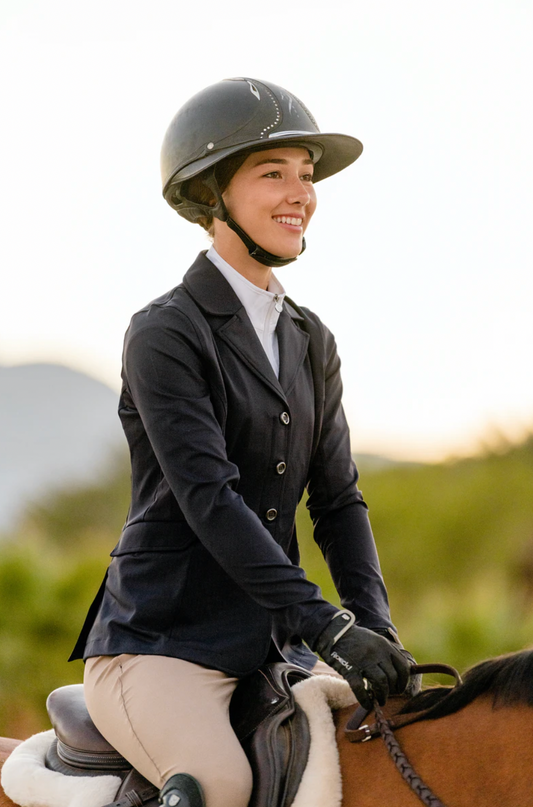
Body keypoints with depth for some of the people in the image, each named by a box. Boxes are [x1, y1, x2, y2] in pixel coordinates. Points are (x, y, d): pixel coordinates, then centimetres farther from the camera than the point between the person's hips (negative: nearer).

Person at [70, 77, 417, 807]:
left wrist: (374, 622, -4)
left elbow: (338, 499, 12)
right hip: (162, 643, -7)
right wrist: (327, 625, -24)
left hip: (271, 643, 7)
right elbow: (208, 497, -18)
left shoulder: (311, 342, 13)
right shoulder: (165, 334, -9)